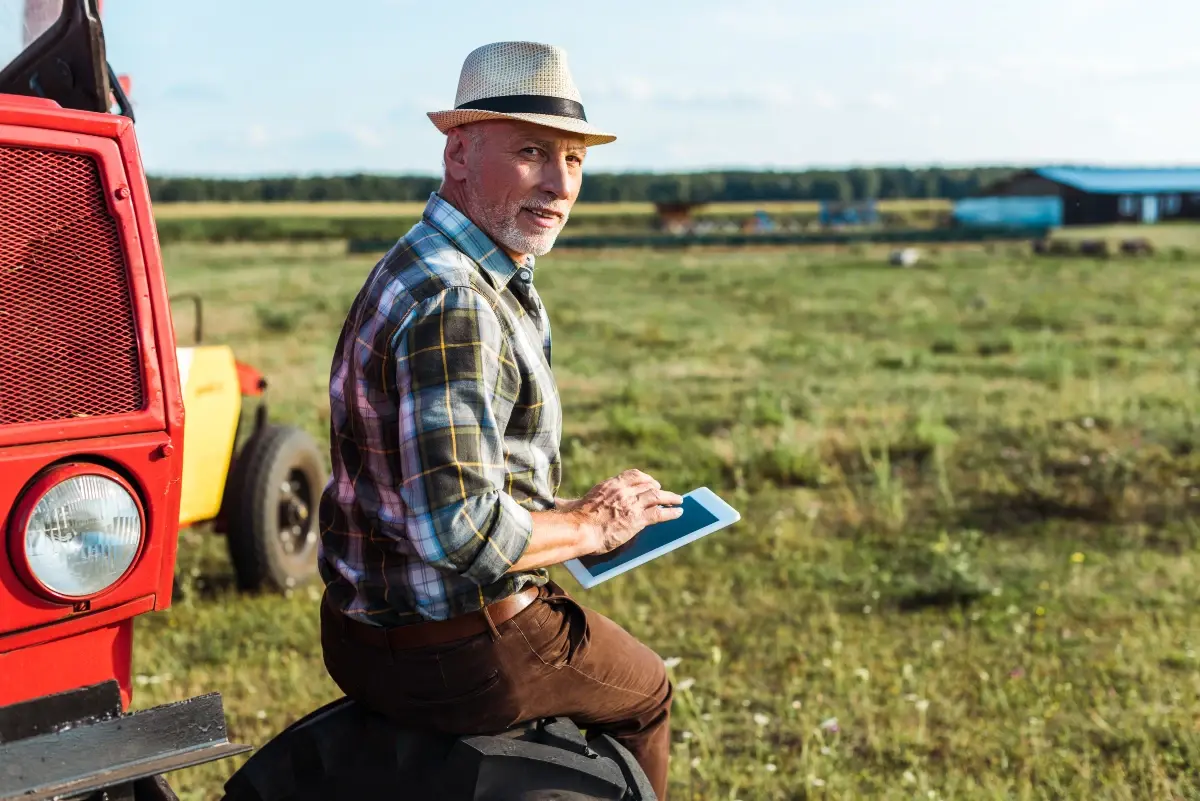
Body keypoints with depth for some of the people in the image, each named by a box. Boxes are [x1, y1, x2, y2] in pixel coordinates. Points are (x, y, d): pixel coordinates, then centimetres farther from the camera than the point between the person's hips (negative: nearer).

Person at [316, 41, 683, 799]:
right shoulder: (453, 307, -27)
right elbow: (460, 532, -33)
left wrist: (565, 509, 7)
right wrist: (592, 524, -17)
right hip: (453, 655, -9)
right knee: (642, 691, 18)